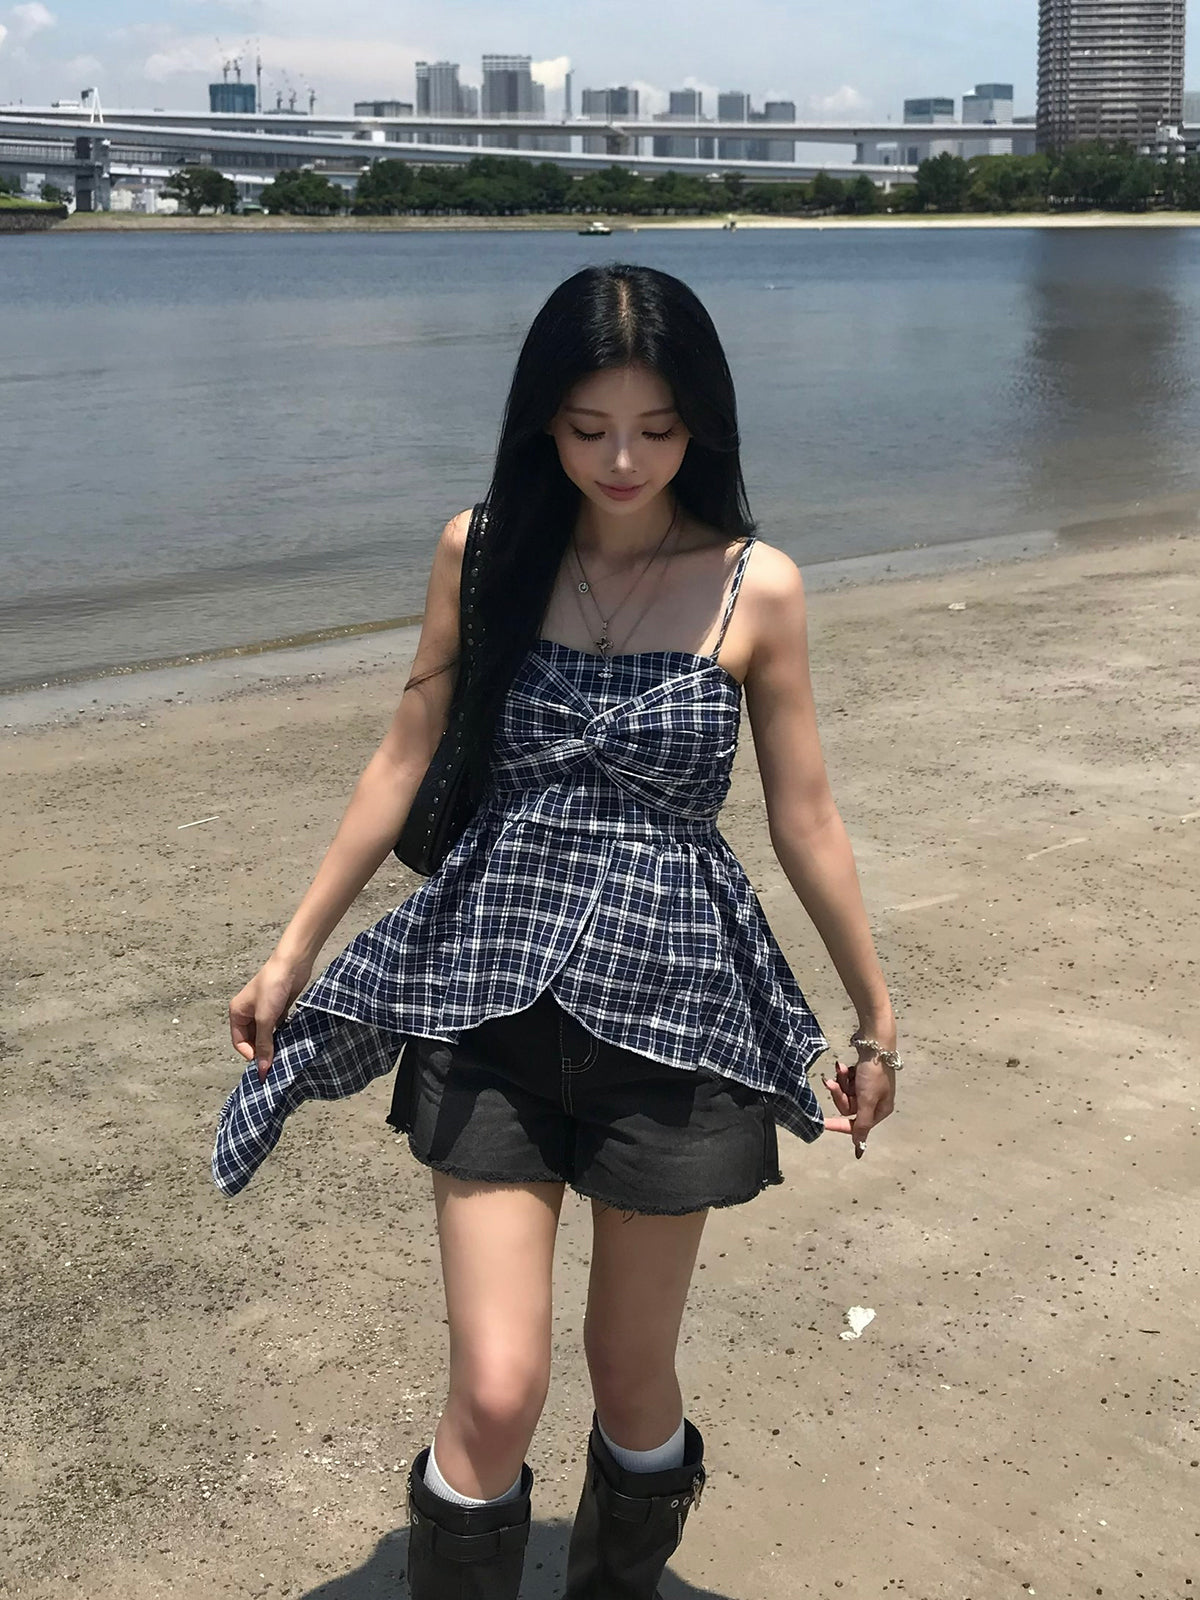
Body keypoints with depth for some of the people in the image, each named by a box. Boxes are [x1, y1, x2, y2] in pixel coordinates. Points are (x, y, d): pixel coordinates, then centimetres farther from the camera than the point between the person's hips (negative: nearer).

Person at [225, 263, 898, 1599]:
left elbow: (805, 822, 4)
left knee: (631, 1371, 14)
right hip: (493, 998, 1)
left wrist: (876, 1018, 10)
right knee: (496, 1393, -6)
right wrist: (292, 953, 9)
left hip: (669, 1001, 0)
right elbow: (405, 763, 6)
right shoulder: (480, 551, 0)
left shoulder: (756, 587, -4)